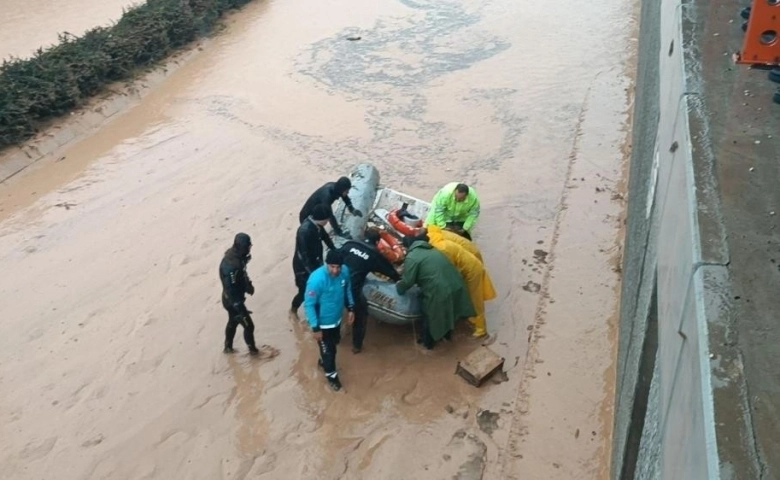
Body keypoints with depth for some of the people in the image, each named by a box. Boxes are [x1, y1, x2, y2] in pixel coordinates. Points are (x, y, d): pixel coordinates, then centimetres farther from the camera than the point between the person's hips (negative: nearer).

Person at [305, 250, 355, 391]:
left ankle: (324, 362, 59)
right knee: (328, 351, 14)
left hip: (337, 318, 6)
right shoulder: (316, 279, -35)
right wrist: (315, 328, -21)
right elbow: (309, 305, -25)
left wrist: (351, 308, 7)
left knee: (334, 344, 29)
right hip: (323, 323, -6)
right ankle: (331, 375, 42)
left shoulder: (345, 271, -16)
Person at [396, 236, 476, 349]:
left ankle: (427, 342, 36)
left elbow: (407, 282, -8)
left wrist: (398, 287, 13)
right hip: (456, 285, 7)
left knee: (430, 317, 18)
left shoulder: (411, 257, -6)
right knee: (447, 313, 31)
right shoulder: (432, 250, 20)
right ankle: (446, 334, 51)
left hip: (439, 292, -7)